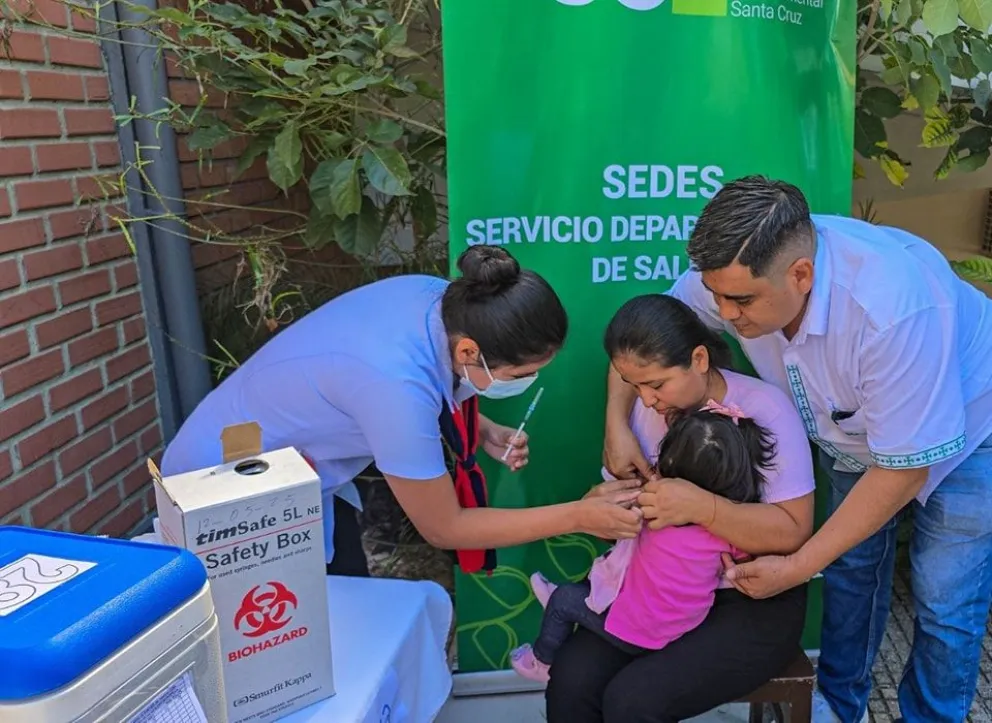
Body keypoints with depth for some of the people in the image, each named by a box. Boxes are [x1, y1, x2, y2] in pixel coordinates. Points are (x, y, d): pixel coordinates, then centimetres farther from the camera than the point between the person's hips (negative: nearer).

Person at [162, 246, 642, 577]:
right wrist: (579, 517, -23)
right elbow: (444, 528, -26)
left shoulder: (439, 298, -18)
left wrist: (484, 433, -10)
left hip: (295, 470, 7)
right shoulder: (395, 383, -40)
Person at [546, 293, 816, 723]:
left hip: (754, 603, -4)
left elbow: (794, 530, -20)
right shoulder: (644, 408, -2)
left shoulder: (763, 408, -16)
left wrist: (701, 507, -33)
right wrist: (603, 503, -17)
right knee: (571, 678, -17)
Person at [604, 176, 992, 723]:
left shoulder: (893, 310, -42)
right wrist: (617, 423, -22)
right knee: (850, 563, 9)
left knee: (944, 603, 0)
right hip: (855, 430, 5)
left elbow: (903, 470, -32)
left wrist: (797, 567, -25)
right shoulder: (735, 273, -27)